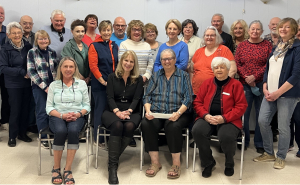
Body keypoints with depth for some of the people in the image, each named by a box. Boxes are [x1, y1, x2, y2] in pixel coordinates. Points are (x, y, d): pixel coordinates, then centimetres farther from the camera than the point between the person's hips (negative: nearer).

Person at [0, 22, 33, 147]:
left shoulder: (28, 46, 3)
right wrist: (22, 72, -18)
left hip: (27, 83, 3)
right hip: (13, 85, -3)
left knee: (25, 108, 8)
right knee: (15, 110, 0)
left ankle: (22, 133, 24)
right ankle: (12, 136, 15)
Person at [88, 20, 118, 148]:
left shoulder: (115, 46, 14)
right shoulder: (94, 46, -3)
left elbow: (118, 64, 15)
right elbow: (93, 66, -10)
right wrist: (103, 81, -13)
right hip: (99, 84, -5)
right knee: (100, 110, 1)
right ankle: (99, 139, 12)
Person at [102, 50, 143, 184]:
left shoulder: (138, 79, 12)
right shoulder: (112, 77, 11)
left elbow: (137, 99, 1)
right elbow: (110, 97, 0)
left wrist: (128, 111, -19)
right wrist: (117, 111, -18)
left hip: (132, 112, 1)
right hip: (113, 111, -1)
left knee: (129, 126, -34)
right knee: (117, 125, -34)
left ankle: (113, 157, -20)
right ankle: (112, 166, -31)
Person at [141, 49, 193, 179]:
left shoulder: (183, 76, 11)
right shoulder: (155, 76, 21)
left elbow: (188, 99, 0)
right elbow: (147, 96, 12)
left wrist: (178, 113, -18)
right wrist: (148, 110, -9)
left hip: (177, 113, -2)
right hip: (156, 114, 3)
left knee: (173, 126, -36)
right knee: (146, 124, -29)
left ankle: (176, 163, -21)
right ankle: (155, 162, -19)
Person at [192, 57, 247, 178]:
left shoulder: (236, 85, 4)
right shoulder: (207, 83, 14)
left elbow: (241, 106, -2)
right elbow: (197, 102, 12)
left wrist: (224, 118, -15)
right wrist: (206, 115, -9)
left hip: (229, 121, -3)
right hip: (207, 119, 3)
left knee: (226, 136, -35)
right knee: (197, 130, -29)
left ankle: (229, 164, 3)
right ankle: (208, 163, -3)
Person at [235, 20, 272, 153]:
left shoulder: (267, 45, 4)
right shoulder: (242, 45, 9)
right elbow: (237, 64, 3)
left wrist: (255, 76, -13)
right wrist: (246, 77, -9)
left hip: (261, 84, -1)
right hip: (245, 84, 1)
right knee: (243, 113, 4)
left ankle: (259, 143, 16)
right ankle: (244, 141, 19)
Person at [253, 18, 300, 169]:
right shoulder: (276, 47, 14)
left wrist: (278, 93, -16)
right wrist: (265, 88, 0)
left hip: (287, 93, -6)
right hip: (270, 92, 6)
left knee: (283, 127, 1)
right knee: (262, 121, 3)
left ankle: (281, 158, 20)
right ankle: (269, 153, 22)